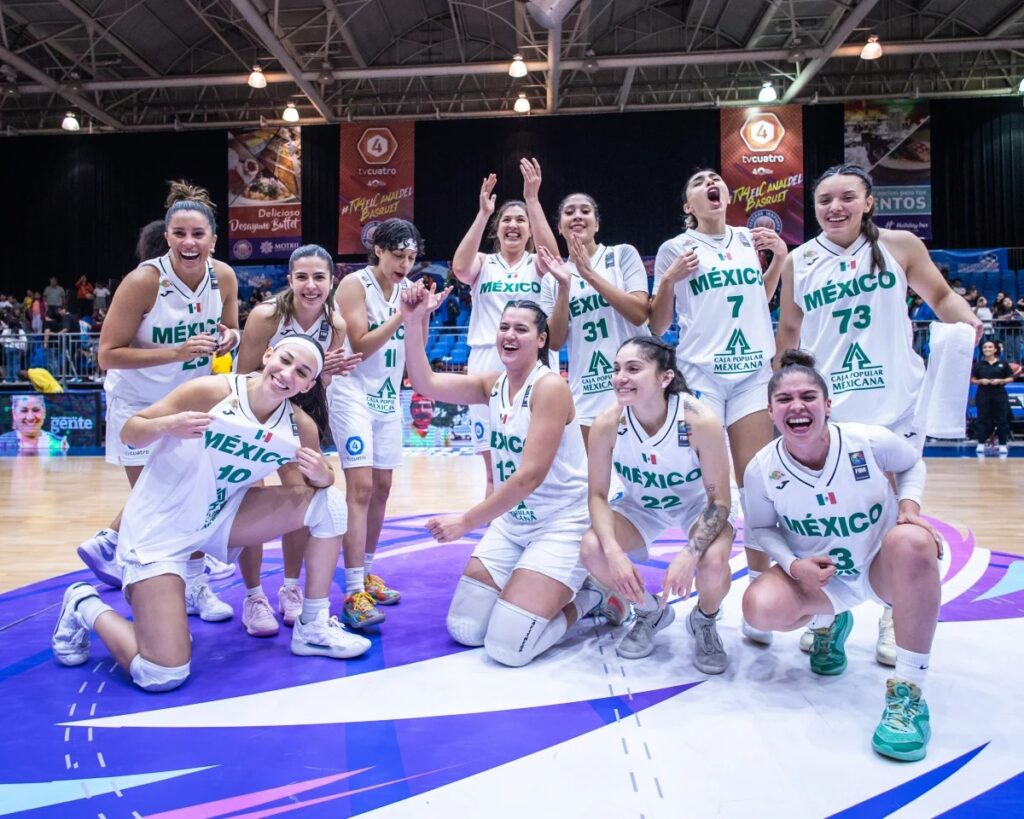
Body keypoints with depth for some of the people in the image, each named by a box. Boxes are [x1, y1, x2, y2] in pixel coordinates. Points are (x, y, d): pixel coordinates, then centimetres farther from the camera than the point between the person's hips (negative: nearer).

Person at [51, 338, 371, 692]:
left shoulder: (301, 428, -8)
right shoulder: (211, 391, -20)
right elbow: (129, 432, -13)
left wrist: (322, 476, -20)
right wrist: (167, 426, -35)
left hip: (220, 518, 5)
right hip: (159, 529, -5)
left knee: (329, 500, -10)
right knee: (161, 676, -13)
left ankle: (314, 627, 4)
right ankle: (86, 607, 18)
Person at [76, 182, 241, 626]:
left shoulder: (224, 277, -11)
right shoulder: (143, 281, -25)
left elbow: (230, 332, 6)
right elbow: (108, 355, -23)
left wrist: (229, 336, -18)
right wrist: (177, 352, -34)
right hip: (139, 403, -4)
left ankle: (194, 583, 26)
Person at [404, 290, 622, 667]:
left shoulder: (551, 387, -18)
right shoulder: (493, 384, 5)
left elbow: (530, 476, -24)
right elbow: (425, 383, -4)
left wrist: (467, 520, -21)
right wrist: (414, 323, -17)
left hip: (561, 526, -7)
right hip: (511, 523, 7)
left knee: (507, 647, -13)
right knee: (463, 629, 3)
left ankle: (590, 596, 10)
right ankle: (551, 591, 22)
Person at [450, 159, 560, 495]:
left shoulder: (536, 265, 9)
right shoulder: (483, 264, 10)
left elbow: (552, 255, -14)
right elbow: (460, 268, -13)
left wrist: (532, 199, -21)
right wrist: (482, 213, -17)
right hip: (488, 366, 1)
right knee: (496, 472, 6)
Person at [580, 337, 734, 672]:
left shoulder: (700, 421, -33)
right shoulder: (606, 424, -26)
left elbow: (719, 500, -23)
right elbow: (598, 495, -15)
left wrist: (689, 555, -37)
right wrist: (614, 552, -32)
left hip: (698, 505, -2)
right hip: (640, 506, 3)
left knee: (713, 564, -32)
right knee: (592, 550, -23)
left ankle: (704, 621, 8)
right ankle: (650, 612, 10)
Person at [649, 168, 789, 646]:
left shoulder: (750, 240, 13)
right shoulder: (675, 249, 4)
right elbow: (656, 327, 4)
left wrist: (780, 259, 12)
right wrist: (670, 279, -11)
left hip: (755, 372, 3)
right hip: (700, 373, -3)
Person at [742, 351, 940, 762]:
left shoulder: (870, 442, -20)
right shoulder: (762, 468, -18)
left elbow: (912, 463, 3)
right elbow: (762, 528, -2)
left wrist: (910, 505, -17)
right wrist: (793, 565, -21)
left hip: (883, 568, -1)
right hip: (816, 576, 1)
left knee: (912, 541, -36)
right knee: (761, 608, -29)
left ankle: (908, 691, -25)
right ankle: (827, 624, 12)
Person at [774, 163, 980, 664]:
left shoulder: (899, 246, 2)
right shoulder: (799, 262, 5)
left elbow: (940, 295, 11)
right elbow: (789, 330, 12)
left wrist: (968, 324, -10)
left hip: (894, 406, -1)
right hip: (824, 409, 1)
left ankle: (894, 618, 24)